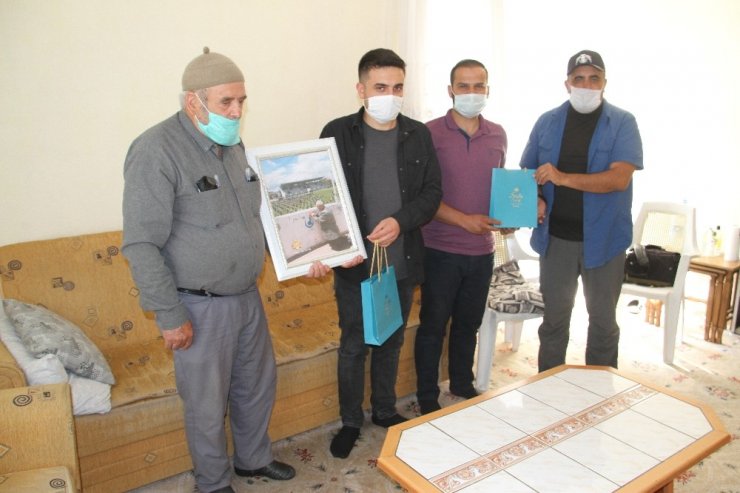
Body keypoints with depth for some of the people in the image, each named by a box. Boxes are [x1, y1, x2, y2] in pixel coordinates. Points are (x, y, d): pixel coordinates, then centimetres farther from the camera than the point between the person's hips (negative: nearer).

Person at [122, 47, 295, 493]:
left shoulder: (232, 144, 5)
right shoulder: (157, 151, -19)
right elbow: (141, 245, -19)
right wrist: (169, 316, -18)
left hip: (247, 295, 7)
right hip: (201, 306, -7)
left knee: (258, 384, 21)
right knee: (208, 404, 11)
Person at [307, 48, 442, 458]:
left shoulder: (418, 135, 2)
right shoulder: (337, 133, -6)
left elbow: (432, 191, 1)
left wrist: (401, 221, -17)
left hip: (403, 261, 3)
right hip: (354, 263, -3)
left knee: (391, 341, 19)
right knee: (354, 345, 11)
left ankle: (385, 410, 40)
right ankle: (350, 420, 31)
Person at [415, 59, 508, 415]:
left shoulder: (497, 135, 7)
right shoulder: (431, 133, -9)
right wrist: (464, 220, -21)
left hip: (482, 250, 5)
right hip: (441, 250, -4)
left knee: (468, 323, 19)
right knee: (433, 325, 8)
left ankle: (462, 385, 39)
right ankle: (427, 398, 25)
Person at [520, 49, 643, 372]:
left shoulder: (622, 123, -3)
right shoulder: (547, 122, 5)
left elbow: (620, 178, -16)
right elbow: (527, 173, 9)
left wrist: (564, 178, -26)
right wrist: (534, 199, -12)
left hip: (603, 239, -1)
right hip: (556, 238, 2)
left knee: (603, 320, 13)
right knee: (554, 317, 13)